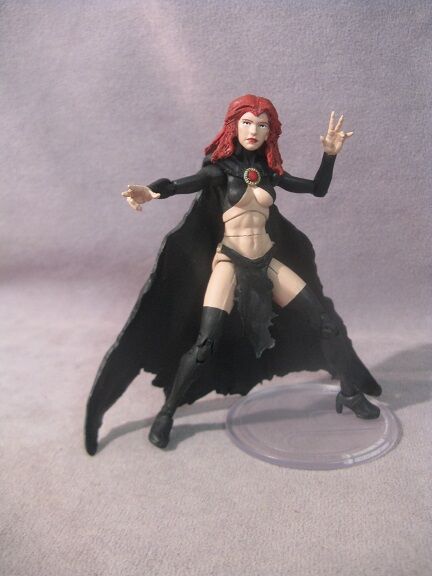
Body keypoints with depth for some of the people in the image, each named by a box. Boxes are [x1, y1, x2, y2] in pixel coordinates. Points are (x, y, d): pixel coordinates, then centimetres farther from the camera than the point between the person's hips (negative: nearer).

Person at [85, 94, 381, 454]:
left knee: (325, 319, 2)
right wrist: (153, 192, -47)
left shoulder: (269, 170, 8)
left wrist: (330, 154, 1)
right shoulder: (221, 168, -5)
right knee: (205, 342, -18)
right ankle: (167, 413, 2)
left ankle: (350, 393, 20)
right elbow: (186, 184, -26)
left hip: (268, 260, 5)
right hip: (230, 260, -5)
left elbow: (318, 189, 16)